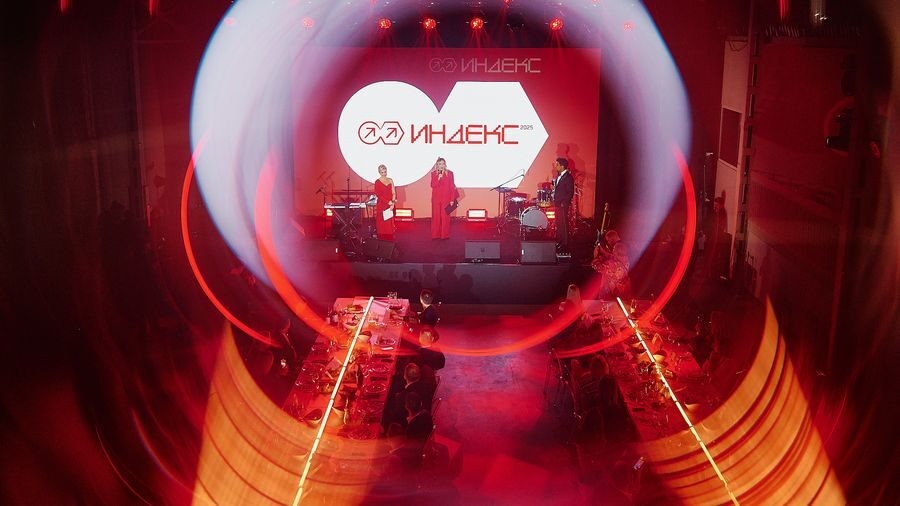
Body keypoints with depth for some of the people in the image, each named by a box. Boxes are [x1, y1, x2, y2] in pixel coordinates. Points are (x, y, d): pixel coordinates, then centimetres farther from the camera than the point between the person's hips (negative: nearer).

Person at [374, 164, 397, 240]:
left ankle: (389, 240, 12)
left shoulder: (390, 180, 8)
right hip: (381, 205, -4)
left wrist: (393, 203, -9)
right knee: (382, 223, -1)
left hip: (390, 205, 4)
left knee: (390, 223, 5)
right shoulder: (377, 182, -4)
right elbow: (378, 195, -10)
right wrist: (388, 202, -15)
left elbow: (394, 192, 5)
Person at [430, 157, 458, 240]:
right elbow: (433, 185, -2)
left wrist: (452, 199, -6)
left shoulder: (449, 173, -1)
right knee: (436, 216, 2)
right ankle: (436, 234, 9)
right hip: (436, 198, 2)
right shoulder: (434, 173, 5)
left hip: (446, 198, -2)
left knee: (445, 216, -2)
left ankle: (445, 234, 4)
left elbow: (452, 187, -1)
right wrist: (438, 178, -16)